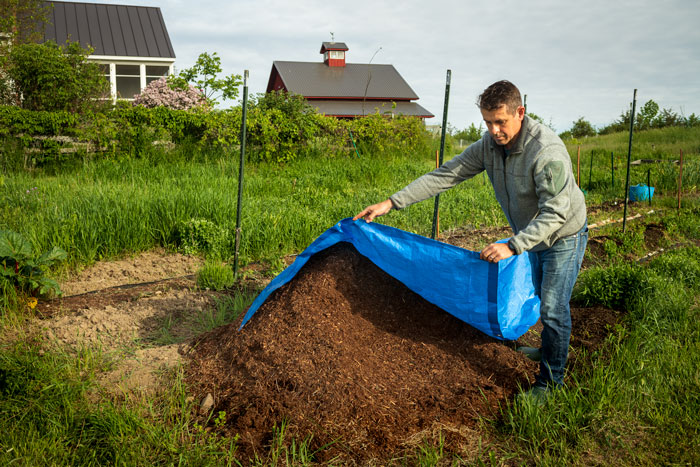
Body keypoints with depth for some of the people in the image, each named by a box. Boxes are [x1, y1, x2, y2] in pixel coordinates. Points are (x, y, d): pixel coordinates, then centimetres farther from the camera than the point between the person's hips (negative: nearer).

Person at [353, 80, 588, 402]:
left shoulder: (547, 151, -35)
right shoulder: (489, 145, -13)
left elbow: (554, 213, -36)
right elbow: (446, 175, -13)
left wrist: (512, 247, -46)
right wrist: (392, 202, -19)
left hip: (564, 237, -7)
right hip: (531, 236, 7)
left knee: (553, 307, -3)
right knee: (543, 297, 24)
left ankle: (551, 379, 14)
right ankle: (551, 349, 48)